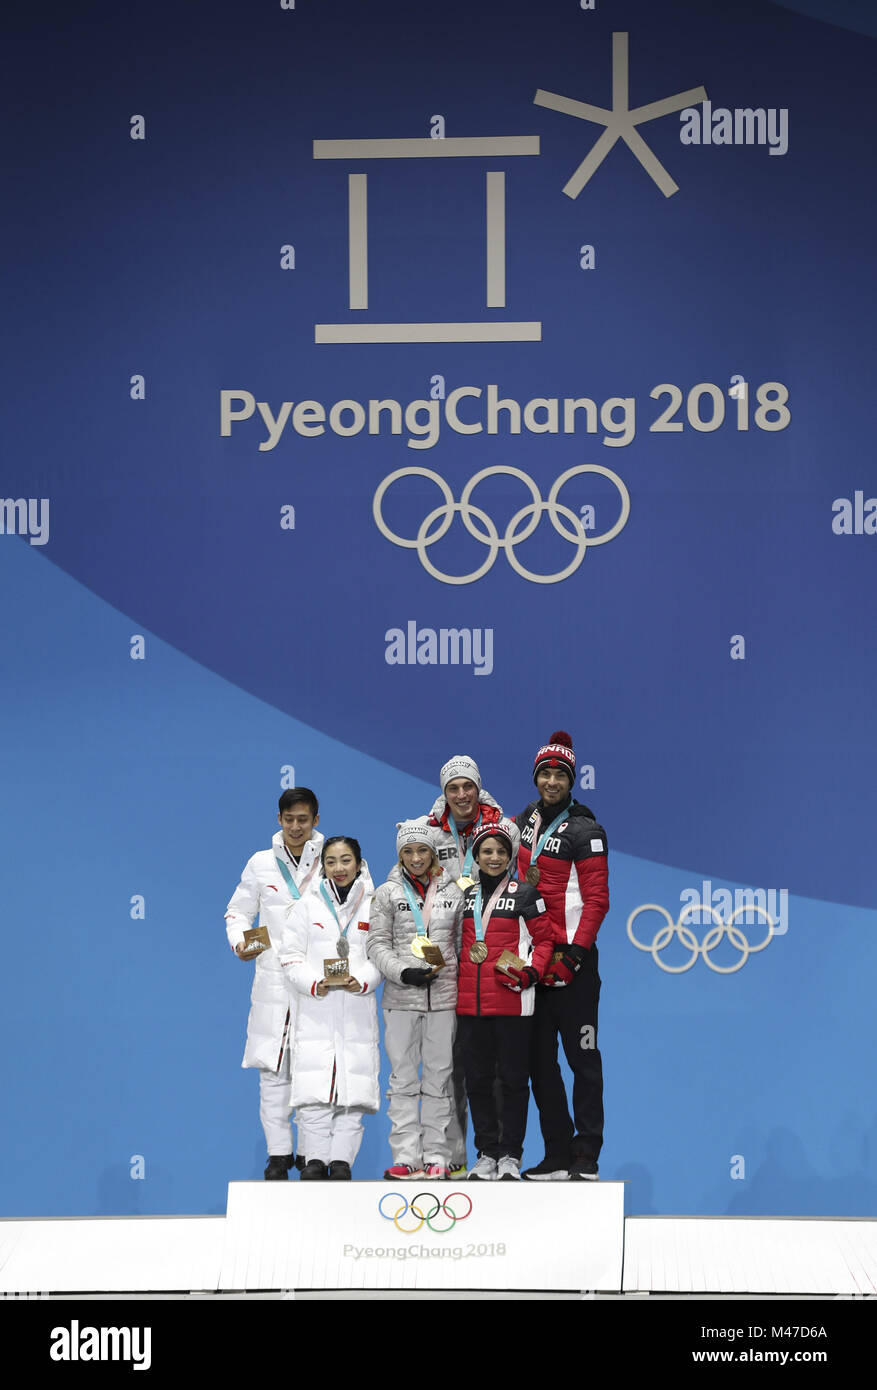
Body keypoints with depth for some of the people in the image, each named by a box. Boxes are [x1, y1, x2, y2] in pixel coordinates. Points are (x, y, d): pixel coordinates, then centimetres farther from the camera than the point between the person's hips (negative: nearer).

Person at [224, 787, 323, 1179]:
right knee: (272, 1067, -3)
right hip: (274, 981, 1)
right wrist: (239, 942, -5)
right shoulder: (261, 864, 10)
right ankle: (279, 1153, 3)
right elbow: (238, 912, 15)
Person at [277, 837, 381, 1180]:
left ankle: (342, 1160, 3)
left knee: (353, 1089, -3)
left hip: (357, 1008, 0)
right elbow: (291, 956, 4)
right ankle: (316, 1159, -2)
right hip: (315, 1009, 0)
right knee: (314, 1087, -8)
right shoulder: (308, 905, 8)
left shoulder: (373, 907, 8)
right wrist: (315, 984, -12)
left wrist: (362, 982, -13)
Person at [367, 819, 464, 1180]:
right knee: (403, 1077, -1)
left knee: (438, 1076, 2)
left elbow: (461, 942, 12)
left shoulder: (452, 892, 9)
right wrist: (404, 972, -13)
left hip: (444, 997, 1)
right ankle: (406, 1157, 1)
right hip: (401, 998, -1)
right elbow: (378, 944, 2)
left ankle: (436, 1156, 6)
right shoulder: (387, 893, 5)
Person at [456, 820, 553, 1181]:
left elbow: (543, 940, 2)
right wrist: (456, 981, 10)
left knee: (512, 1078, -1)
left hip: (512, 1002, -4)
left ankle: (510, 1154, 5)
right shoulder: (466, 897, 14)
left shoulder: (525, 895, 2)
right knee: (477, 1079, 6)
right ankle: (486, 1152, 14)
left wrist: (529, 973, -13)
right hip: (470, 1003, 4)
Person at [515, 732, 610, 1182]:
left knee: (582, 1059, -4)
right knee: (539, 1060, 8)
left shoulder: (584, 832, -8)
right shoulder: (526, 822, 12)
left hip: (572, 961, -7)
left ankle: (586, 1157, -2)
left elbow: (596, 899, -12)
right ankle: (557, 1155, 14)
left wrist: (574, 954, -18)